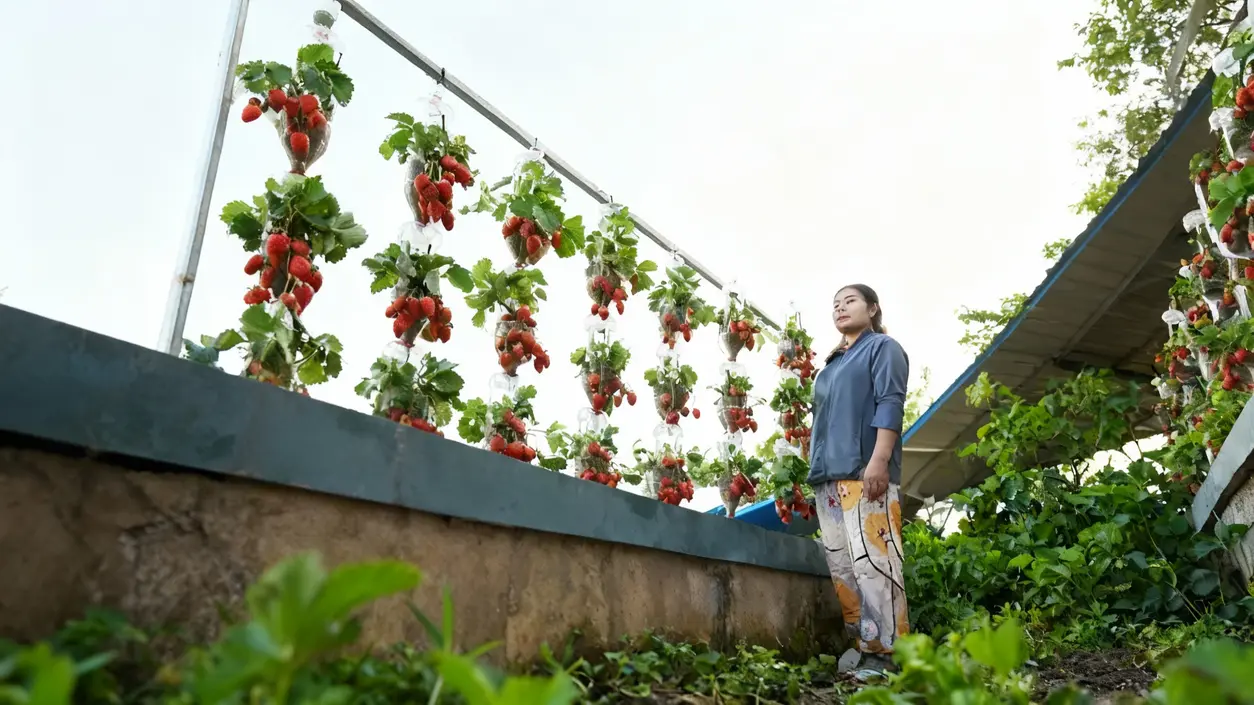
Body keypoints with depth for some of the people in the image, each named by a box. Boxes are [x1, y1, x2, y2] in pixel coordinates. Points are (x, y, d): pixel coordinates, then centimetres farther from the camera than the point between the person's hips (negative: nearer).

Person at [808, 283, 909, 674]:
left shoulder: (883, 347, 7)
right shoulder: (832, 364, 26)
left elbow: (890, 404, -7)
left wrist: (879, 460, -19)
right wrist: (815, 470, 17)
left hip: (864, 472, -7)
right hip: (828, 476, 8)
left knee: (871, 562, -11)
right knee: (841, 568, 5)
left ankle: (886, 653, -5)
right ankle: (860, 648, 10)